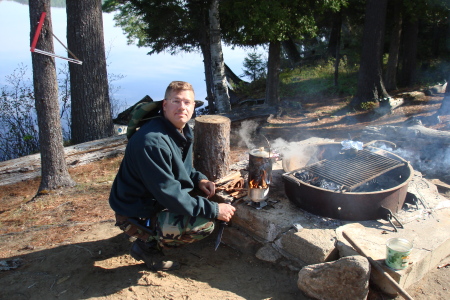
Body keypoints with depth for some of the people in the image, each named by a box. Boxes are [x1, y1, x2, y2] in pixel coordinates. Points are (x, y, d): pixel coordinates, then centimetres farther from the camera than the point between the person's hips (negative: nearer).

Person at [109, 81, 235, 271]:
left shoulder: (183, 132, 2)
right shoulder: (152, 141, -29)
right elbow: (168, 194, -29)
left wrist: (199, 179, -4)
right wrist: (213, 210, -25)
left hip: (157, 202, 9)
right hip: (136, 216, -9)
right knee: (204, 225, -22)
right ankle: (148, 245, 0)